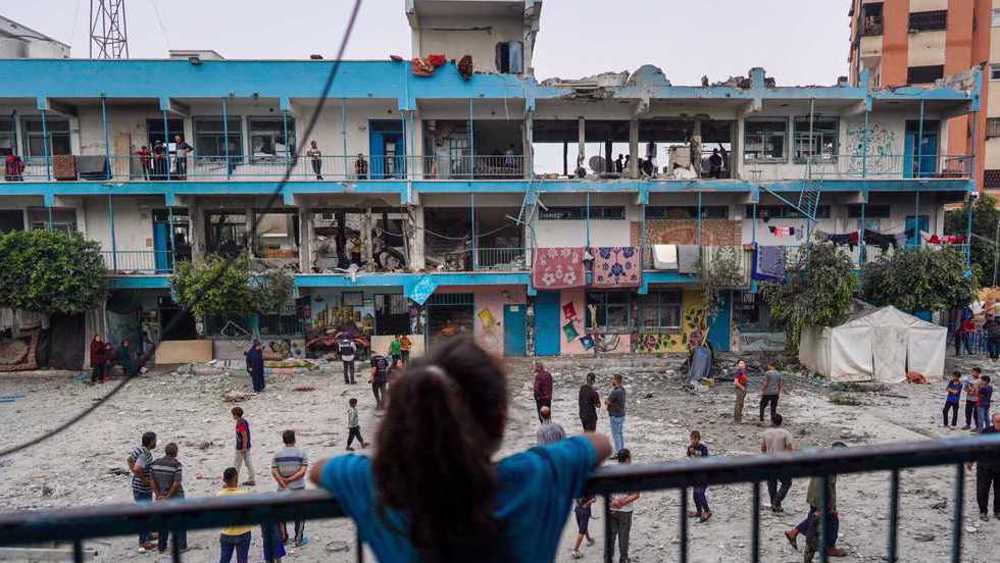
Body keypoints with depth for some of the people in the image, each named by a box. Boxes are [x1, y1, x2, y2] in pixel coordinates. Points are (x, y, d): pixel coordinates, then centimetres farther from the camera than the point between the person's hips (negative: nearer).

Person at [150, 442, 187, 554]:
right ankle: (180, 546, 14)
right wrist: (168, 496, -12)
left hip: (161, 497, 4)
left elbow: (151, 480, -2)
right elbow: (177, 483, -21)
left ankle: (162, 547, 24)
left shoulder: (155, 463, -1)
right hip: (176, 497, -4)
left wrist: (158, 495, -2)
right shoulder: (177, 465, -16)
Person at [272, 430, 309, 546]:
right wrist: (290, 479, -12)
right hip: (298, 489, -2)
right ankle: (299, 540, 16)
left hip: (282, 490, 2)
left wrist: (284, 484, -10)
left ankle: (283, 538, 29)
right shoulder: (301, 453, -8)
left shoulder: (277, 455, -2)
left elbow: (274, 472, -9)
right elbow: (303, 471, -17)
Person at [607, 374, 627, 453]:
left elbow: (607, 402, -16)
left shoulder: (615, 392, -25)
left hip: (615, 416, -9)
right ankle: (621, 451, 23)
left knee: (615, 435, -1)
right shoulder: (622, 389, 6)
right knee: (620, 434, 16)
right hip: (621, 414, 9)